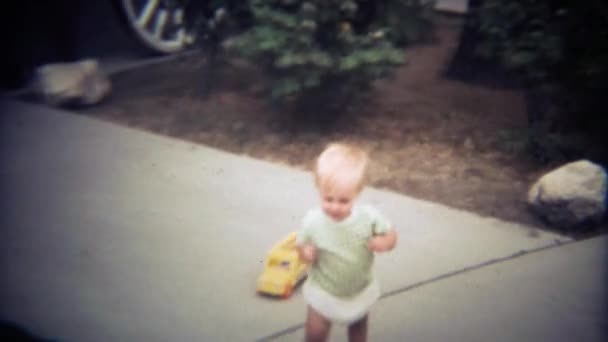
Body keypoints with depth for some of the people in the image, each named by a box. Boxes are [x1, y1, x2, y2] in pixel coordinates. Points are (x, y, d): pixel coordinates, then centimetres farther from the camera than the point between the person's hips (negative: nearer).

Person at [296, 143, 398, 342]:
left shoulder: (369, 216, -26)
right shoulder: (312, 221, -27)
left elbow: (391, 234, -9)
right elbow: (301, 244, -9)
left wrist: (384, 242, -32)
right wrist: (305, 252, -32)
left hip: (360, 290, 2)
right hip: (324, 291, -2)